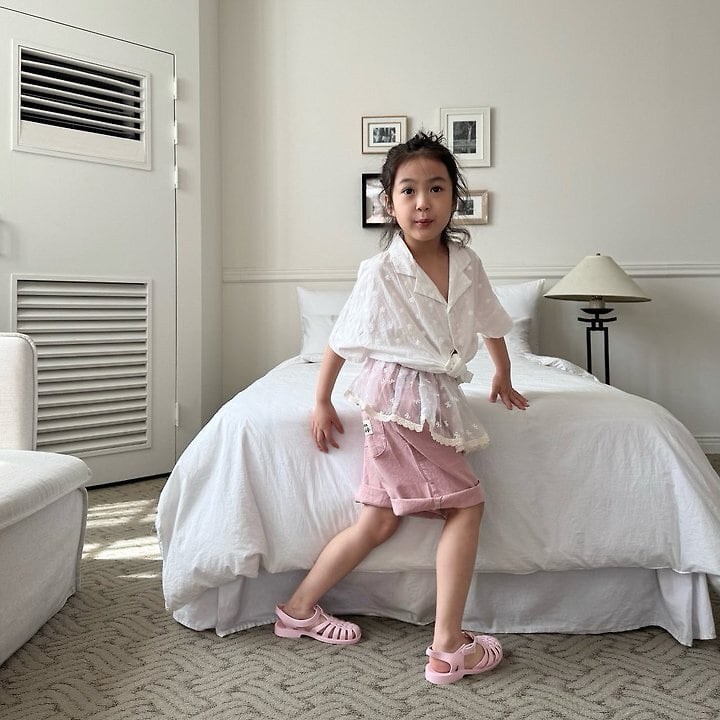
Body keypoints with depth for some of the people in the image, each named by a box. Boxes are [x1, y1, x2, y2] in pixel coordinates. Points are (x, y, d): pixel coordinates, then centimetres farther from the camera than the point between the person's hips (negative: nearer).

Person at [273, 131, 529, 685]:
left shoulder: (466, 262, 4)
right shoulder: (381, 272, -10)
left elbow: (491, 324, 19)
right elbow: (341, 342, -2)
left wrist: (504, 379, 27)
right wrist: (322, 402, 2)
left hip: (436, 401, 6)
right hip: (398, 397, -6)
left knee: (379, 521, 10)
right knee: (467, 505, -8)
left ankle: (300, 609, 25)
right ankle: (449, 647, 2)